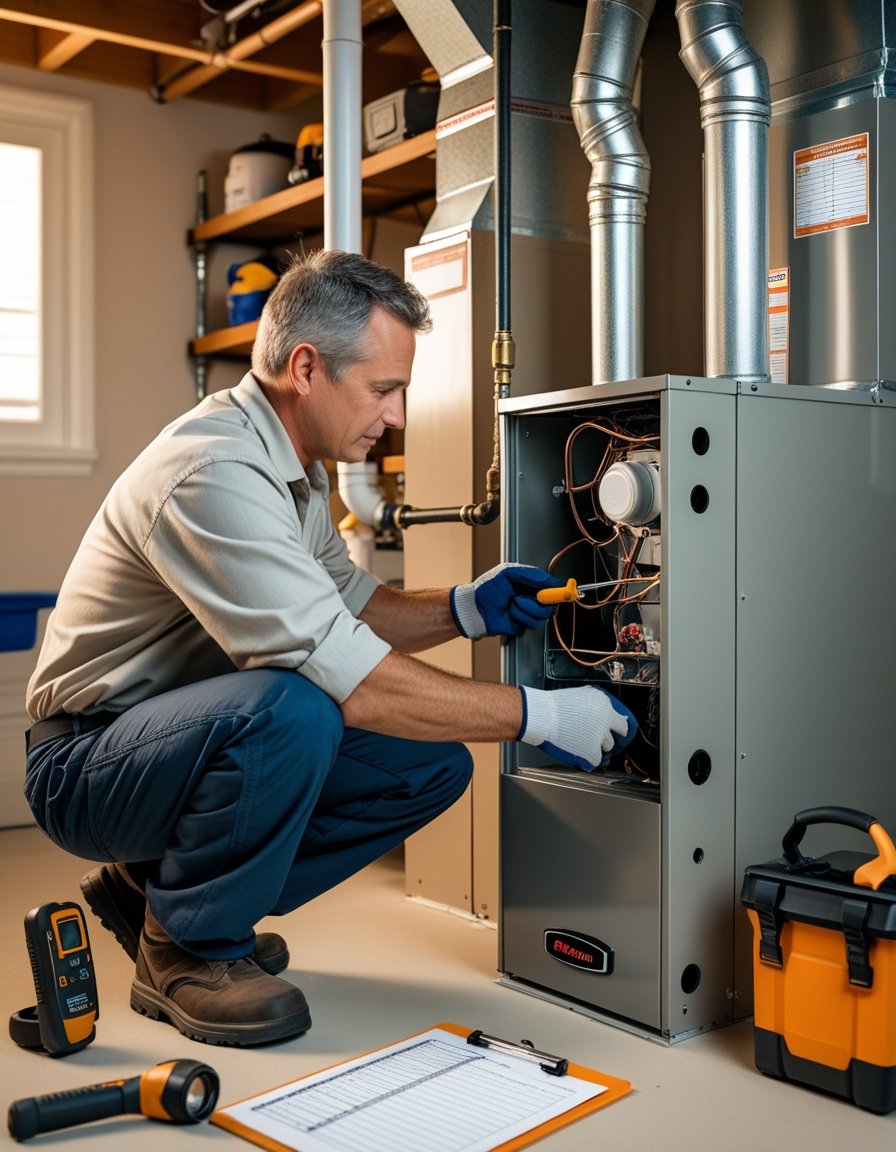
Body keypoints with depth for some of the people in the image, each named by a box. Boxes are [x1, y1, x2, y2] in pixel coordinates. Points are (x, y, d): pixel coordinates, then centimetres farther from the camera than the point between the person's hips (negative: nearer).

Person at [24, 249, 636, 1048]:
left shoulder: (294, 460, 5)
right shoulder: (215, 473, -27)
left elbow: (347, 605, 15)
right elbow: (345, 674, -32)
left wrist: (464, 609, -4)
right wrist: (540, 716, -25)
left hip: (195, 737, 9)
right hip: (87, 763, -9)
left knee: (432, 765, -6)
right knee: (291, 706, -37)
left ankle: (161, 890, 9)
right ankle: (187, 950, -11)